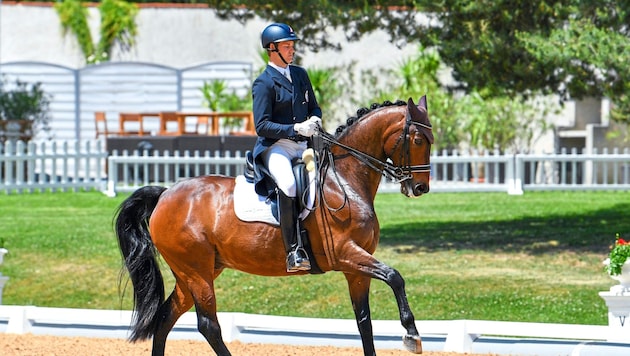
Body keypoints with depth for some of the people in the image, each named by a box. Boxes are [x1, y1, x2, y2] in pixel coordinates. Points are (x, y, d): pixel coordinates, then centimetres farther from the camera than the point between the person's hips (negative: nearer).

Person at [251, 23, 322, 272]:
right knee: (287, 184, -34)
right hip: (274, 147, -8)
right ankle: (293, 251, -33)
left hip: (302, 146, 8)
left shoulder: (300, 74, 16)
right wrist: (295, 129, -21)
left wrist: (314, 120, -1)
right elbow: (262, 126, -12)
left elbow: (314, 107, 24)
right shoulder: (263, 83, -5)